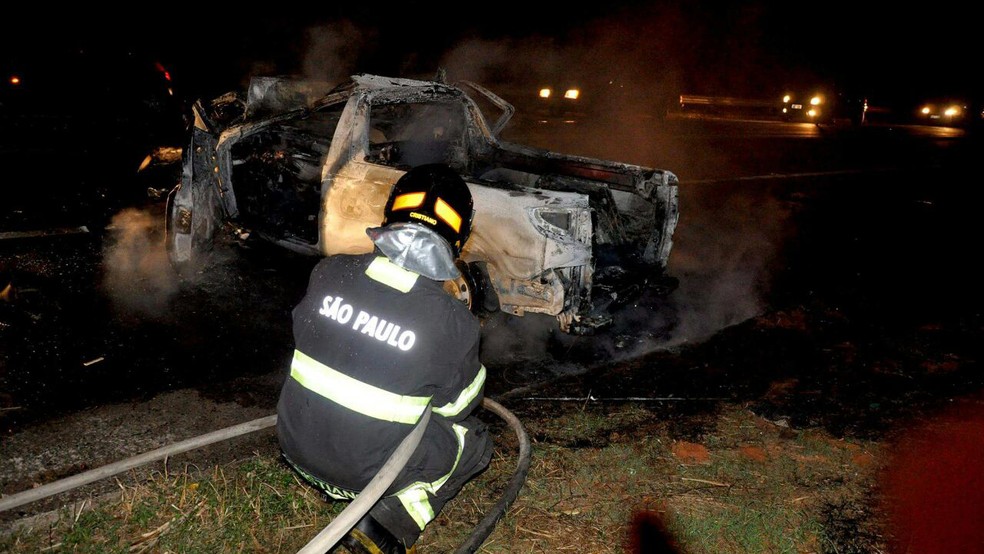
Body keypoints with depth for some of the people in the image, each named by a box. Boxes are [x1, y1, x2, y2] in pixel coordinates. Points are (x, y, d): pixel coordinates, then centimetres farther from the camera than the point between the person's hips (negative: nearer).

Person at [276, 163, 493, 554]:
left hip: (296, 446, 5)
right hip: (367, 470, -5)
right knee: (475, 439, 16)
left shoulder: (330, 272, -12)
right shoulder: (453, 321, -21)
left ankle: (327, 483, 21)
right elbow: (458, 404, -4)